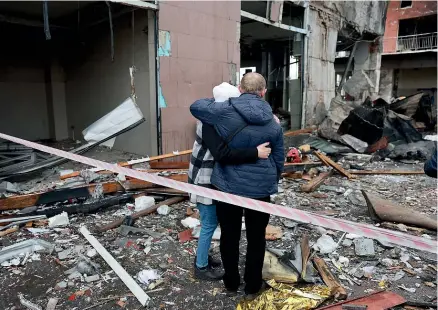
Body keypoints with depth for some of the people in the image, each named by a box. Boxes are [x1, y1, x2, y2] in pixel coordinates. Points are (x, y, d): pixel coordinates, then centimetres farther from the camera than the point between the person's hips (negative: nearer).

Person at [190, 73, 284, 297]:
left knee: (229, 236, 16)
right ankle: (252, 286, 30)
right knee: (256, 238, 16)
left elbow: (195, 107, 4)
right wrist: (273, 182, 22)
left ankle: (231, 282, 33)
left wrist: (217, 100, 19)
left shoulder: (224, 111, -12)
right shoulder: (273, 124, -3)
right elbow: (279, 160, 6)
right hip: (260, 188, 1)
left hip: (228, 186, -1)